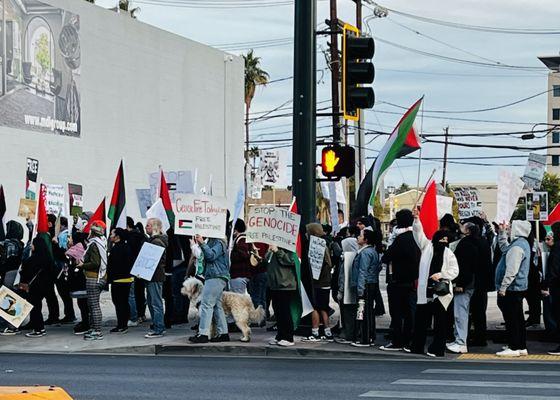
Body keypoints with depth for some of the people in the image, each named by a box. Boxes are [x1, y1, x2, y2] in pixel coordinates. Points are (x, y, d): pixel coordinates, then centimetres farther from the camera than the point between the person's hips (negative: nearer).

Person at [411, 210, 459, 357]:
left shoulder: (449, 254, 4)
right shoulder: (427, 247, 9)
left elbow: (454, 271, 1)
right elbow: (419, 233, 2)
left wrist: (441, 275, -12)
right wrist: (416, 220, -11)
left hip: (441, 292, -2)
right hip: (425, 291, 2)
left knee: (440, 322, -1)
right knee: (420, 319, 8)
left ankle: (437, 349, 5)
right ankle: (417, 347, 20)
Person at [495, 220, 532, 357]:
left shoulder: (517, 247, -19)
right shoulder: (523, 243, 14)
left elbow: (511, 270, -23)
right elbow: (504, 247, 33)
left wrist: (503, 287, -21)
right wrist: (502, 232, 26)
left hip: (511, 288, -10)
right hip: (519, 287, 10)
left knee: (511, 319, -6)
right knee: (518, 318, 14)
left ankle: (514, 348, -4)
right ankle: (521, 347, 19)